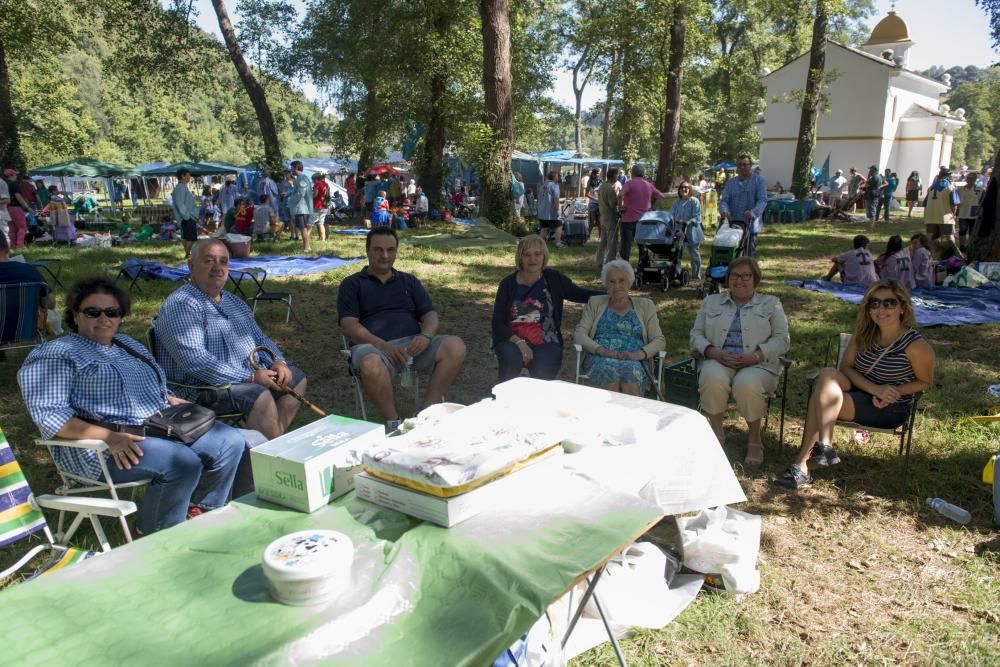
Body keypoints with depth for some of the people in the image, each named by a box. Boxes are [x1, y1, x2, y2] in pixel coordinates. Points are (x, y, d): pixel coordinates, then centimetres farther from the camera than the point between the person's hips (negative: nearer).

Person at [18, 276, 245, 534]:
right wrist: (108, 437, -26)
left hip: (162, 427, 8)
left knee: (231, 441, -5)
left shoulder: (129, 345, 22)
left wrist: (172, 401, 6)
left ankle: (199, 509, 13)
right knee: (184, 462, -30)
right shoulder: (56, 354, -4)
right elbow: (48, 414, -14)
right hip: (103, 447, -8)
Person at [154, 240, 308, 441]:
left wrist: (277, 362, 0)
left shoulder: (234, 302, 15)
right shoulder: (181, 305, -15)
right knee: (259, 396, -30)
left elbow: (259, 338, 23)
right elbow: (195, 361, -26)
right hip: (202, 387, -10)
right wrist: (250, 377, -26)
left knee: (296, 378, 9)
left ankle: (274, 440, 4)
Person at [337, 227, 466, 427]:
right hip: (374, 347, -3)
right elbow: (349, 326, 0)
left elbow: (430, 315, 15)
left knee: (455, 346, -25)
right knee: (371, 366, -40)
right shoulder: (352, 284, 15)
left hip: (414, 344, 3)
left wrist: (426, 336, -11)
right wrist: (384, 345, -16)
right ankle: (393, 421, -17)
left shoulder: (409, 282, 26)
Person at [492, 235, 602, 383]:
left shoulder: (554, 279, 3)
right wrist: (519, 342, -20)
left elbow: (583, 295, 9)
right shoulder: (508, 284, 0)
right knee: (511, 358, -32)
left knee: (543, 374, -28)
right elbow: (497, 324, -4)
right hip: (512, 340, 0)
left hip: (546, 343, 0)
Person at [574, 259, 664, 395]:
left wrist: (639, 354, -11)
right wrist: (600, 350, -12)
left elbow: (659, 340, 10)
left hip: (633, 362, 0)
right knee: (608, 369, -37)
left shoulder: (645, 306, 19)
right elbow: (579, 334, 8)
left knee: (630, 370, -37)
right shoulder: (595, 303, 19)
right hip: (601, 360, 0)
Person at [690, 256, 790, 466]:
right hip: (718, 362, 1)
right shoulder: (711, 302, 21)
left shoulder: (770, 304, 16)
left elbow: (781, 339, 5)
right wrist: (714, 352, -10)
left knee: (747, 385, -37)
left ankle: (754, 437, -9)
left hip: (758, 364, -1)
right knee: (712, 380, -36)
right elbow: (696, 334, 12)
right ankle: (716, 433, -12)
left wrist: (755, 356, -13)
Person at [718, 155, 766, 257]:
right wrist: (724, 210, -18)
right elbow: (724, 200, 6)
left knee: (750, 255, 0)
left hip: (750, 226, -2)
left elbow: (762, 200, -6)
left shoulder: (759, 180, 5)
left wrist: (753, 212, -25)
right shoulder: (730, 183, 14)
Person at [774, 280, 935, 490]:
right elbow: (845, 367, 0)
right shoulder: (864, 333, 0)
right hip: (858, 393, 5)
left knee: (821, 398, -28)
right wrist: (874, 389, -16)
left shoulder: (916, 345, -14)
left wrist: (894, 391, -18)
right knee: (828, 374, -28)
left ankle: (801, 464, -24)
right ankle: (824, 447, -30)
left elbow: (925, 382, -1)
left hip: (891, 409, -5)